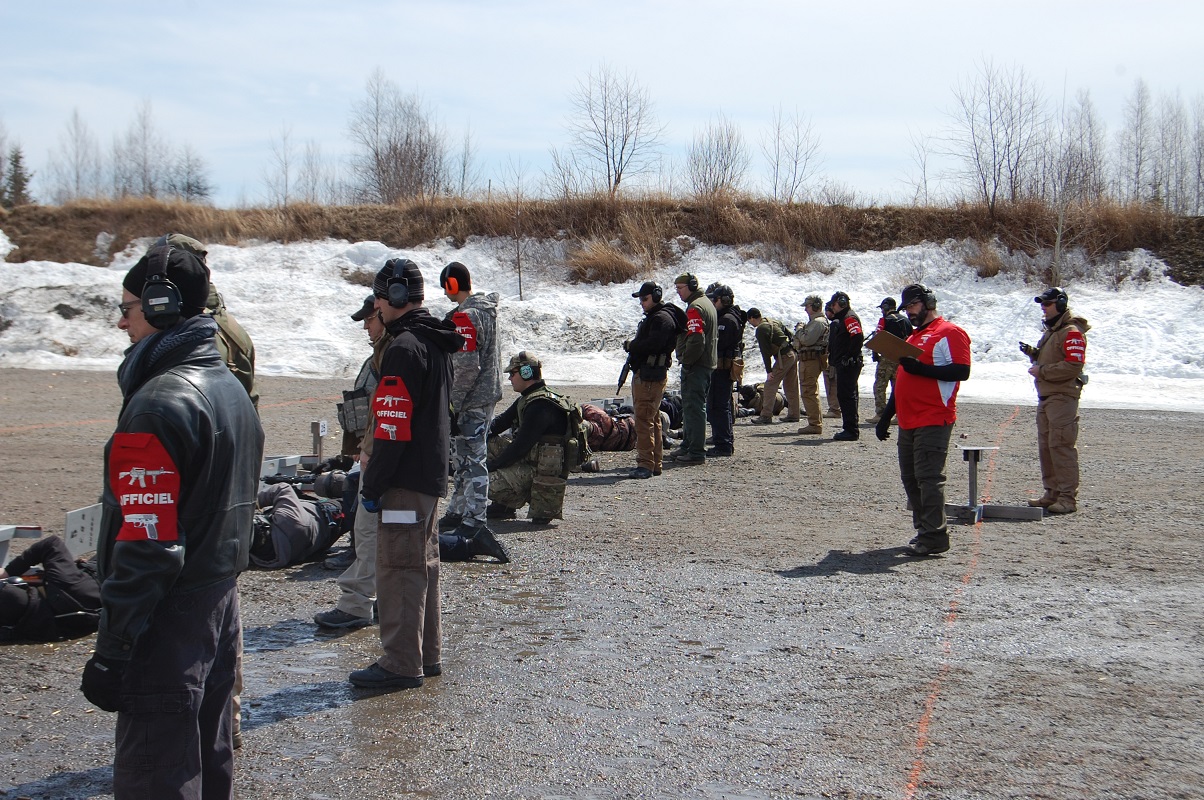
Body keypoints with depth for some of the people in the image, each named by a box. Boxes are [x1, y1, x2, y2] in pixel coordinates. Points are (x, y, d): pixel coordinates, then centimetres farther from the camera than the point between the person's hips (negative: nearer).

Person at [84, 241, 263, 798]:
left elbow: (146, 544, -23)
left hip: (170, 623, -10)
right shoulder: (230, 387, 11)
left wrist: (112, 648, -19)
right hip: (222, 603, 10)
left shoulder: (159, 404, -20)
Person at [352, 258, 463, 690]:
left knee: (397, 569, -4)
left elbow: (393, 427, -21)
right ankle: (427, 654, 25)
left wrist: (373, 484, -16)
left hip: (406, 479, -10)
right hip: (432, 475, 10)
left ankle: (401, 663, 1)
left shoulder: (403, 349, -17)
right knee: (423, 565, 16)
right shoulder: (435, 342, 14)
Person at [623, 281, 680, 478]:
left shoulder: (662, 318, -12)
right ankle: (655, 464, 20)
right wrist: (633, 346, 4)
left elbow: (653, 344, -25)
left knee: (644, 420, -14)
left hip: (651, 376, -11)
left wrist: (631, 345, -12)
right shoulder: (651, 317, 22)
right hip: (643, 374, 11)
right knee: (652, 419, 14)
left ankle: (645, 465, -15)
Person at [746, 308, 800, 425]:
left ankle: (766, 416, -8)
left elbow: (765, 351, -12)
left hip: (784, 357, -9)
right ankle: (793, 415, 18)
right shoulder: (774, 322, 18)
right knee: (791, 386, 14)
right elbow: (790, 335, 20)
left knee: (770, 386, -5)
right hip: (793, 354, 9)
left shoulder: (761, 329, -8)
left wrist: (769, 370, -13)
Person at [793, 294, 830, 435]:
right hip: (808, 359, 11)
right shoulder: (815, 321, 21)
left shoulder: (818, 322, -14)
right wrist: (801, 329, 7)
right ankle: (816, 422, 23)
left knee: (808, 392, -11)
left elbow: (807, 339, -24)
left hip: (811, 359, -11)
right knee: (811, 392, 17)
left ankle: (815, 424, -10)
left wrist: (799, 329, -9)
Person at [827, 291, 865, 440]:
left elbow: (858, 337, -26)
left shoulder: (850, 318, -12)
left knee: (847, 395, -11)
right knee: (844, 395, 13)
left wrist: (849, 357, -23)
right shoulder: (841, 319, 21)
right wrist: (833, 358, 18)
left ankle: (851, 431, -10)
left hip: (849, 365, -11)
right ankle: (850, 429, 19)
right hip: (843, 365, 11)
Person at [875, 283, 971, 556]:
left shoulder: (949, 333, -6)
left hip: (933, 421, -9)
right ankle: (924, 529, 18)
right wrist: (886, 417, 23)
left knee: (928, 477, -11)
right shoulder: (914, 337, 23)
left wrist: (919, 368, -23)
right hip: (908, 422, 9)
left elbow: (961, 371, -19)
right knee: (910, 477, 10)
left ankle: (934, 537, -8)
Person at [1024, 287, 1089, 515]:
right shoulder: (1050, 330, 20)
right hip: (1045, 396, 10)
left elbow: (1073, 366, -21)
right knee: (1046, 446, 11)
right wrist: (1033, 353, 8)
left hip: (1062, 397, -10)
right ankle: (1052, 493, 19)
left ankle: (1068, 497, -8)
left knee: (1061, 445, -11)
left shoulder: (1072, 332, -12)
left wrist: (1042, 371, -17)